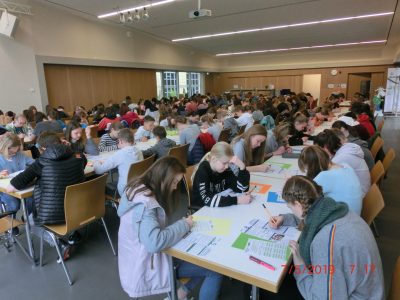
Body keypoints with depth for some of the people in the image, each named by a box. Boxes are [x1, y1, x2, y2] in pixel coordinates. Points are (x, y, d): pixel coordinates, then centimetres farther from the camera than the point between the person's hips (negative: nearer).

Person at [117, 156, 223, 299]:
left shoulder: (140, 189, 1)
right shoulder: (143, 202, -27)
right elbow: (154, 242, -36)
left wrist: (180, 224, -5)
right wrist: (183, 225, -22)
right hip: (146, 268, -9)